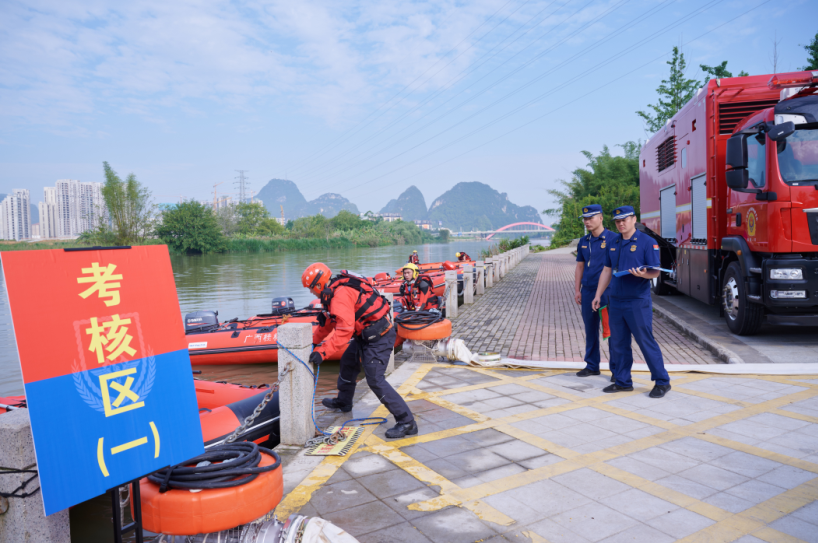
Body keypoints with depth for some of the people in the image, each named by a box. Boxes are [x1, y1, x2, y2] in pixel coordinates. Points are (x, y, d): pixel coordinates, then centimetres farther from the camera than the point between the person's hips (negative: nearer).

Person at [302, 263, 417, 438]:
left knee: (375, 380, -13)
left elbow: (344, 330, -29)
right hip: (366, 335, 11)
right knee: (348, 363, 25)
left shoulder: (341, 294, -23)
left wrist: (323, 352, -27)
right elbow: (329, 320, 23)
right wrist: (314, 341, 30)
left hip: (378, 338, -11)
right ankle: (343, 402, 48)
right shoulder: (334, 290, 10)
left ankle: (407, 422, -10)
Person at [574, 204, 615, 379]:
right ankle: (592, 365, 23)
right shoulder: (583, 241, 10)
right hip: (588, 291, 5)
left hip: (608, 291, -5)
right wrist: (577, 290, 9)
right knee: (590, 330, 12)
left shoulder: (613, 239, -6)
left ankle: (616, 368, 11)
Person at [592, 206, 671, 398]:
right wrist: (598, 295, 14)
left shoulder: (647, 242, -5)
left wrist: (644, 274, -30)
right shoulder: (612, 243, 13)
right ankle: (623, 382, 20)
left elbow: (656, 271, -8)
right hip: (616, 301, 6)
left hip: (638, 302, -6)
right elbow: (607, 271, 17)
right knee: (618, 343, 9)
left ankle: (662, 381, 11)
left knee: (646, 342, -2)